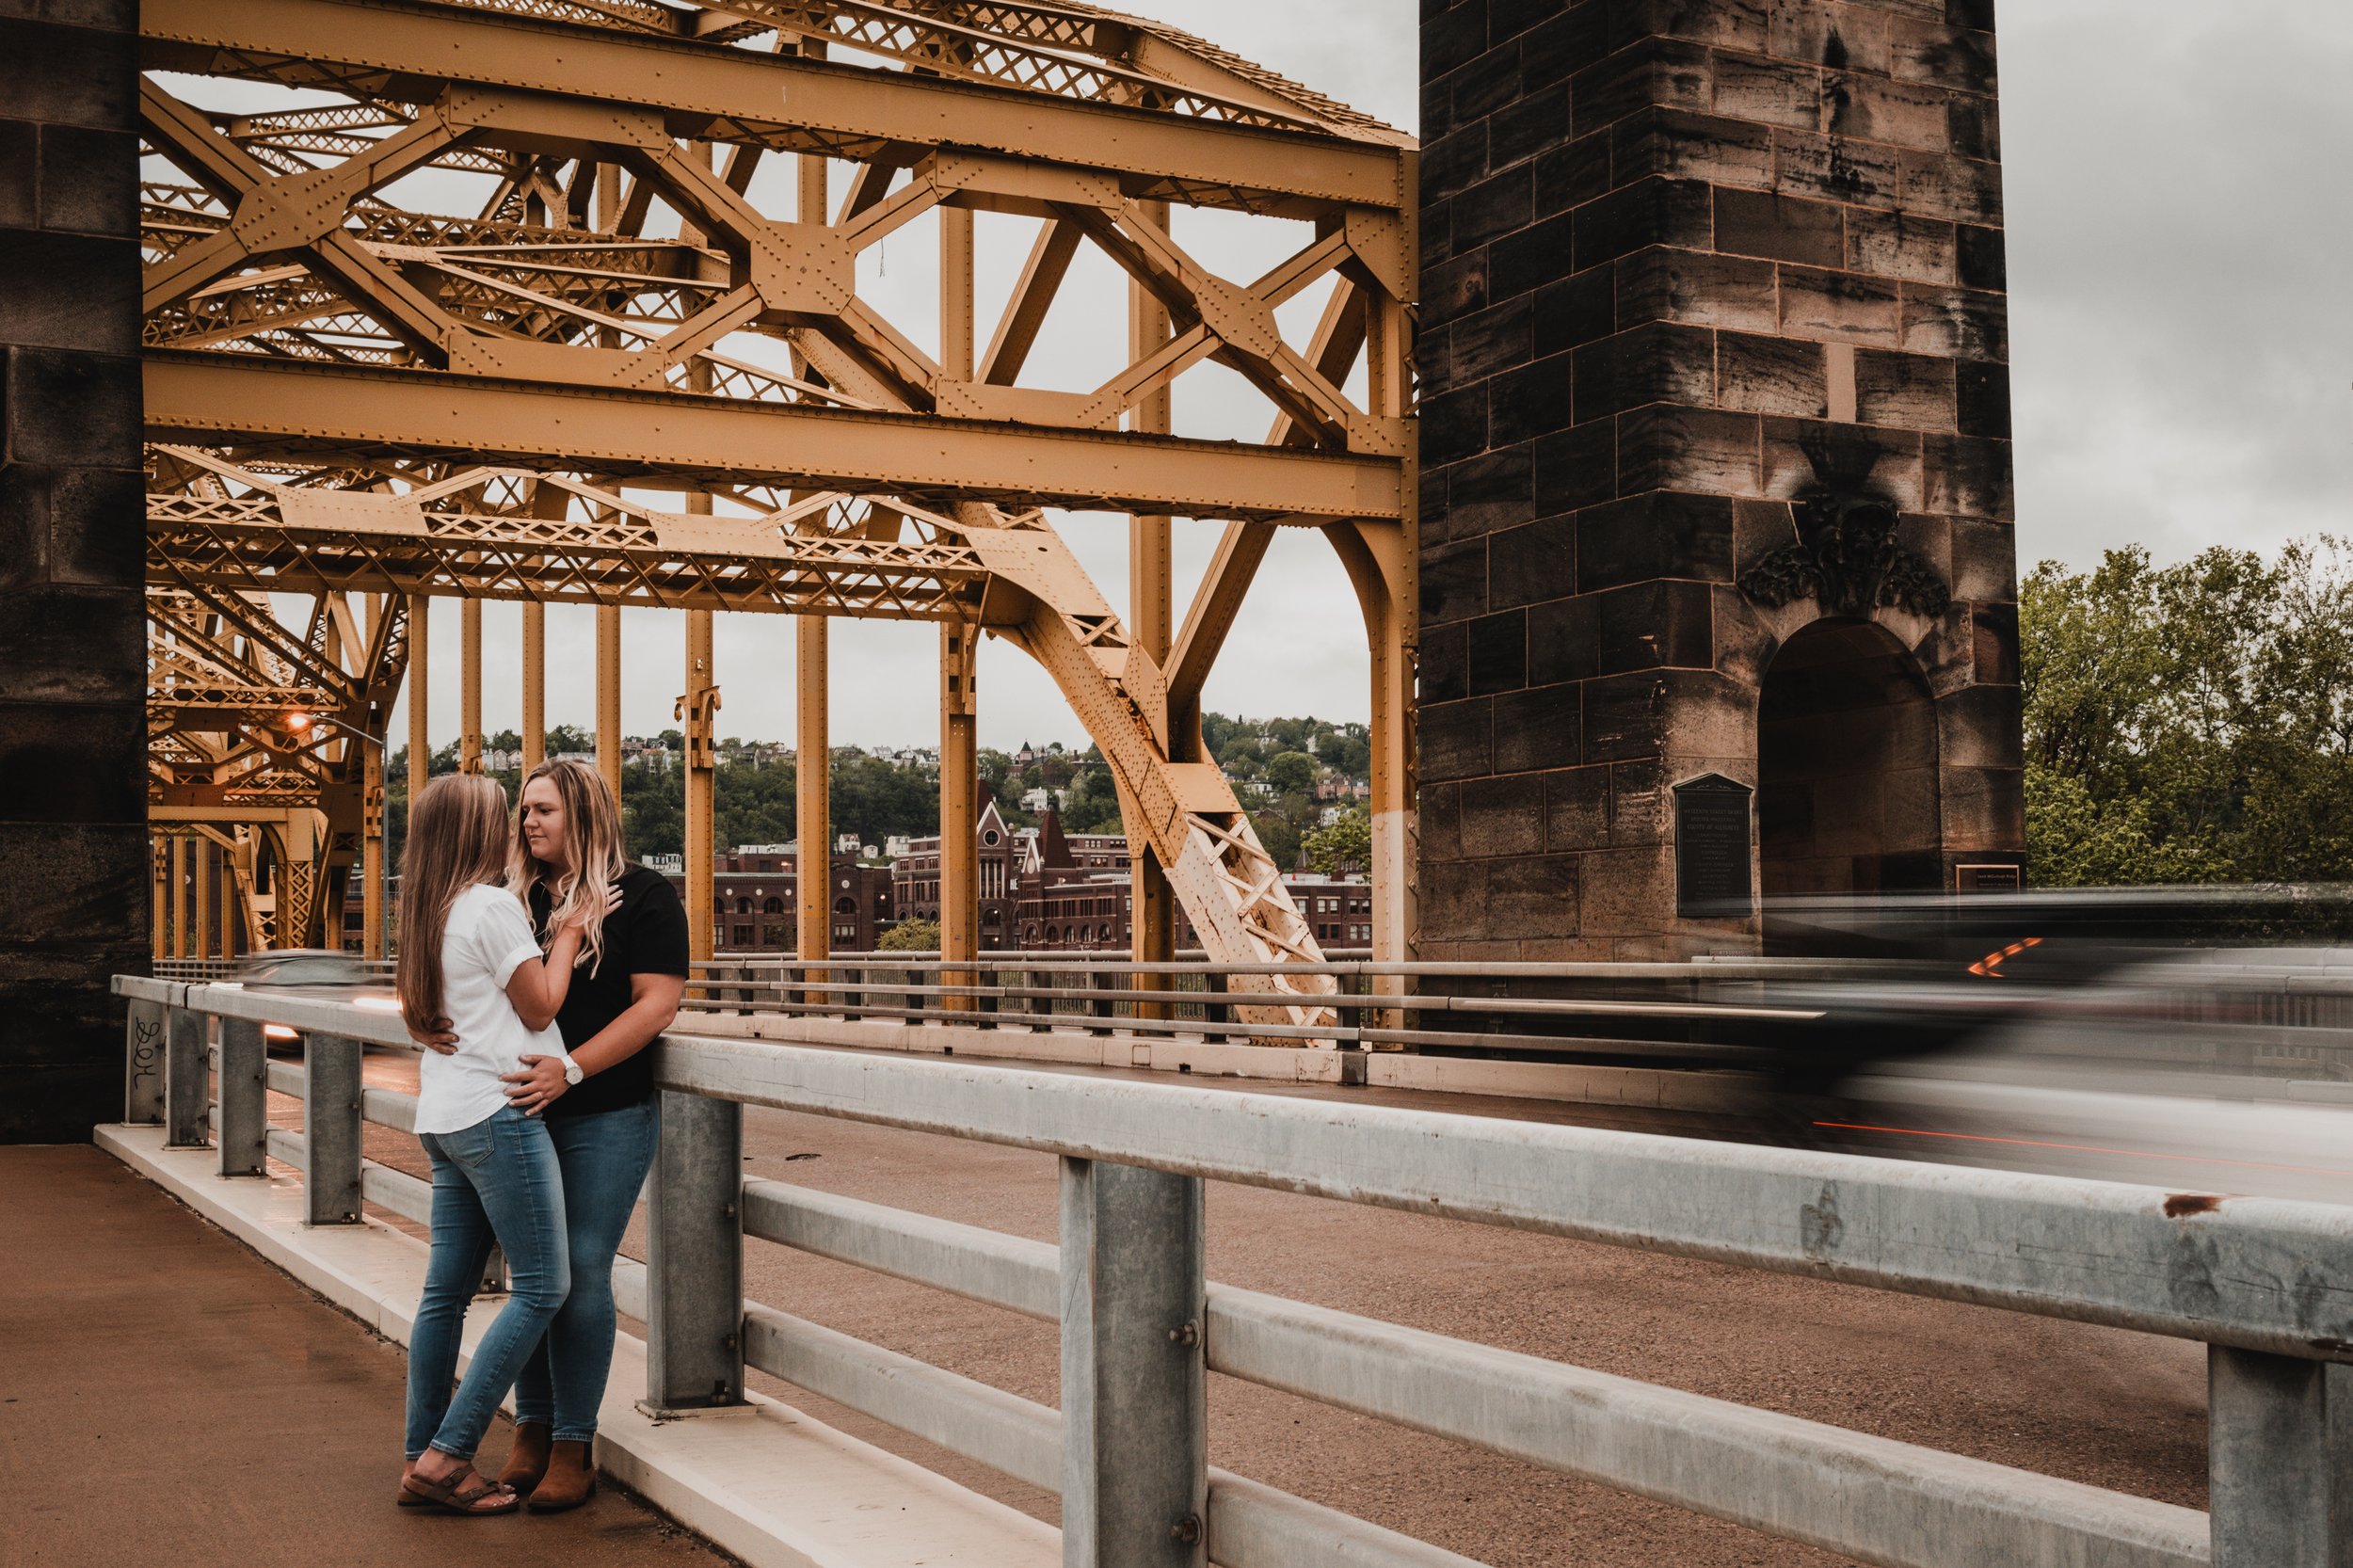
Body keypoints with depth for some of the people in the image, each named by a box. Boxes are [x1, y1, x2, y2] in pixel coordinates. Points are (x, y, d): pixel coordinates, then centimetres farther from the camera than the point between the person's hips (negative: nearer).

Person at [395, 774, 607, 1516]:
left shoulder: (427, 914, 16)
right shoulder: (493, 905, -11)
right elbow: (540, 1008, -7)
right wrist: (568, 935, 6)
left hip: (444, 1119, 9)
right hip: (496, 1113, -9)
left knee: (446, 1290, 11)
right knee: (541, 1287, -5)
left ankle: (421, 1463, 14)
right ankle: (447, 1456, -7)